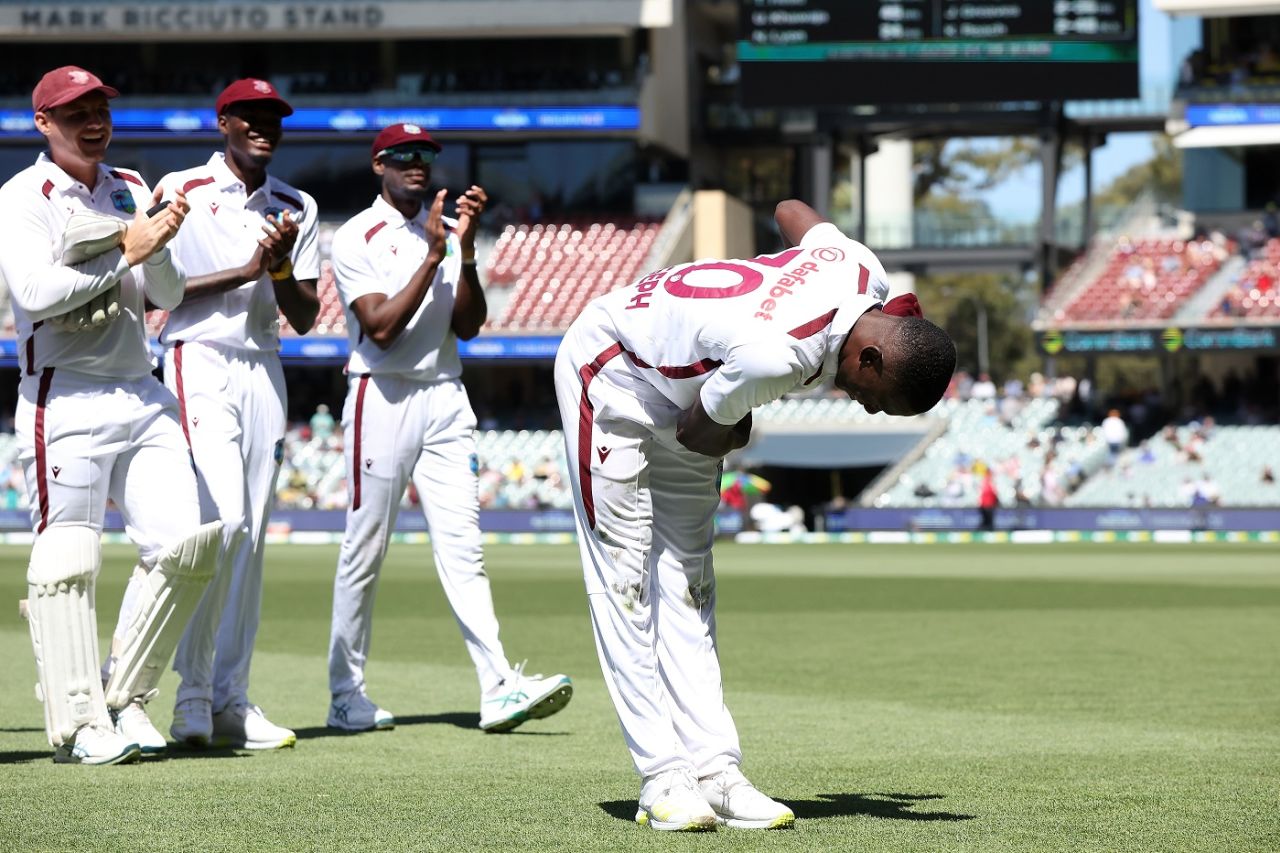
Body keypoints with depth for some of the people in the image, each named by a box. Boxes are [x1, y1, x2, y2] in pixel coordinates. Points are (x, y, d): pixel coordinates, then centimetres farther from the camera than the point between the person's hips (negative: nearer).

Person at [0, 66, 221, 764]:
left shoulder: (132, 191, 15)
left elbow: (167, 296, 11)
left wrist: (158, 248, -10)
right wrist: (127, 249, -16)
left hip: (141, 395, 6)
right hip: (63, 402, -6)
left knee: (187, 543, -2)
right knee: (68, 559, -7)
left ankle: (125, 699, 11)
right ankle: (79, 724, -3)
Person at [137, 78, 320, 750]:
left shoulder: (297, 208, 14)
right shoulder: (181, 190, 1)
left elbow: (305, 317, 11)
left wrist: (280, 265, -8)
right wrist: (243, 271, -12)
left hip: (264, 368, 5)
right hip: (200, 363, -5)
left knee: (250, 535, 3)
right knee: (225, 519, -19)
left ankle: (230, 699, 7)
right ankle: (193, 691, -13)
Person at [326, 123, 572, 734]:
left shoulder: (443, 231, 13)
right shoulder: (356, 238, -3)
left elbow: (467, 326, 3)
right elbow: (381, 328, -15)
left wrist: (466, 249, -9)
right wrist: (434, 256, -16)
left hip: (445, 399, 5)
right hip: (382, 400, -4)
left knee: (462, 545, -4)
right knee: (364, 552, 0)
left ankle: (499, 689, -13)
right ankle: (346, 694, 10)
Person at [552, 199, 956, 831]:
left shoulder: (866, 273, -17)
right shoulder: (773, 357, -41)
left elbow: (792, 211, 6)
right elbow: (699, 435, -21)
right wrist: (741, 429, 0)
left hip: (679, 387, 9)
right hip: (610, 369, -9)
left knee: (686, 581, 2)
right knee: (625, 578, -9)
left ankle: (714, 770, -2)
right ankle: (663, 778, -10)